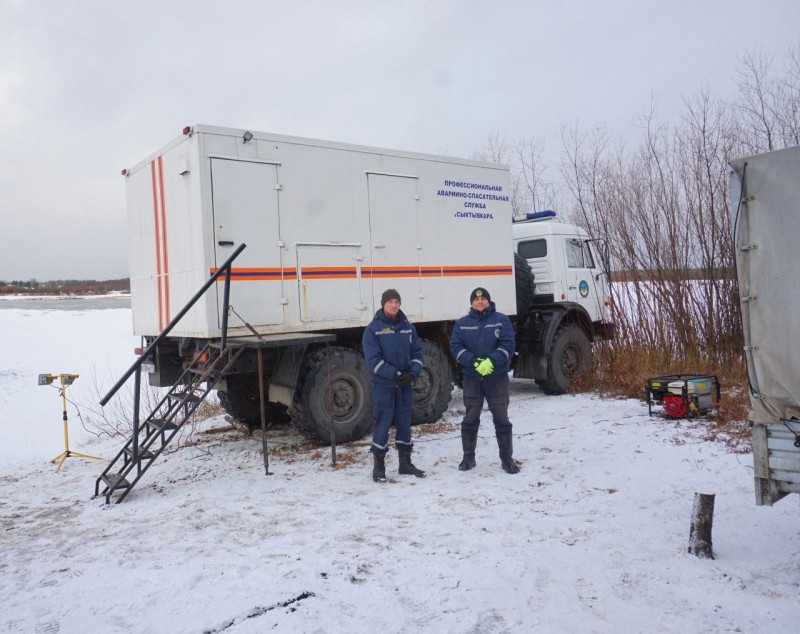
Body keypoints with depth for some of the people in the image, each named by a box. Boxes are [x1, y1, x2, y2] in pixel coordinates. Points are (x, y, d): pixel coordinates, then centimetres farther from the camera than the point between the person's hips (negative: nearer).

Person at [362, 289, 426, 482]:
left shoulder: (408, 327, 7)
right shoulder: (373, 328, -7)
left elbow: (417, 352, 8)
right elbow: (373, 359, -14)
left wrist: (413, 373, -10)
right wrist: (395, 375, -19)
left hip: (405, 384, 5)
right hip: (383, 385, -4)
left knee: (405, 423, 12)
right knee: (382, 424, -1)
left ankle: (405, 463, 23)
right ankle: (378, 466, 10)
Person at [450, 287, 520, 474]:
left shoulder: (501, 320, 0)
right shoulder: (462, 323, 5)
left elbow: (508, 344, -9)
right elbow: (456, 347, -4)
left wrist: (491, 362, -23)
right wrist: (474, 362, -19)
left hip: (498, 378, -1)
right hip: (472, 378, 2)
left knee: (501, 419, 2)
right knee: (470, 420, 9)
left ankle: (507, 458, 13)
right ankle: (468, 457, 22)